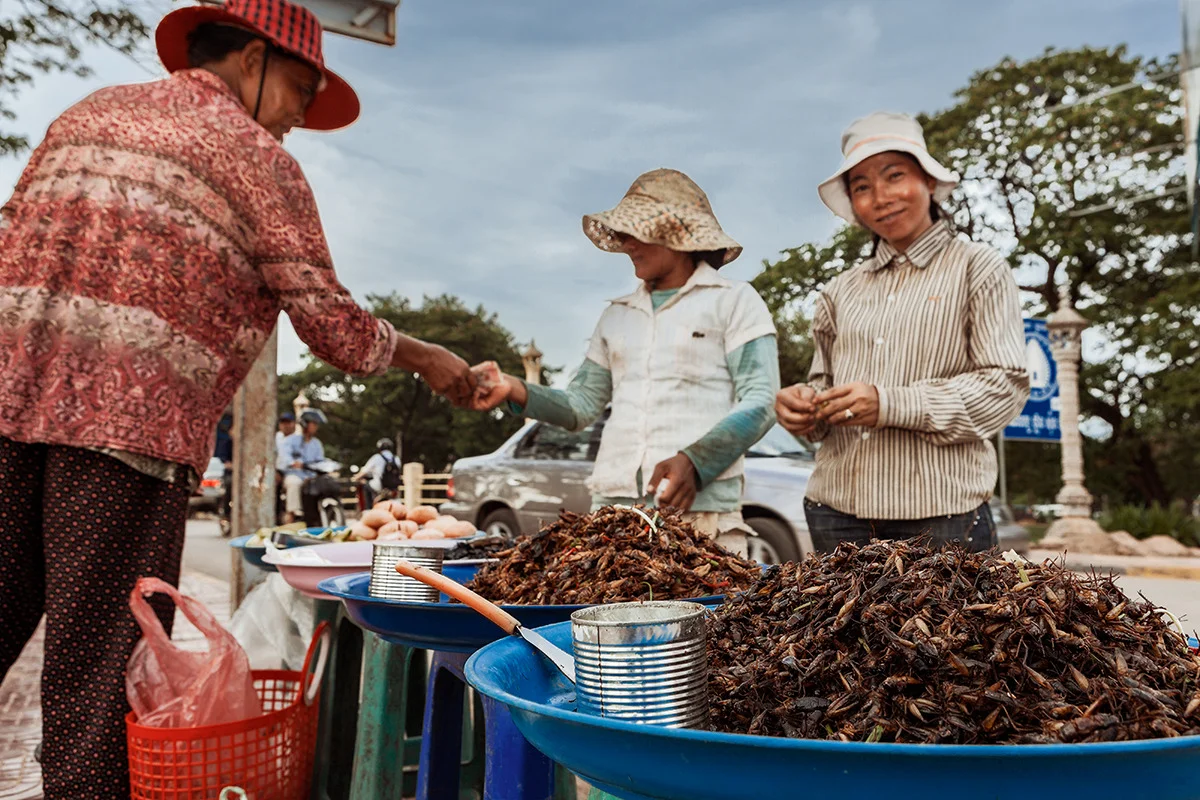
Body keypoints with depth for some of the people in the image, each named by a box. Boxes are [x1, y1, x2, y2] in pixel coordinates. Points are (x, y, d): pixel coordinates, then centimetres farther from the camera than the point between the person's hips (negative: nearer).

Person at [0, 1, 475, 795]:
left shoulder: (90, 110, 24)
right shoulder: (255, 153, 5)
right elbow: (332, 325, 1)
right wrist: (424, 355, 16)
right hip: (131, 413, -6)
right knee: (101, 667, 1)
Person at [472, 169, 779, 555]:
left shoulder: (734, 301, 6)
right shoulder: (616, 316, 21)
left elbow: (760, 404, -4)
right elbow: (581, 405, 18)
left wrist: (694, 461, -18)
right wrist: (517, 392, -1)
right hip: (612, 507, 4)